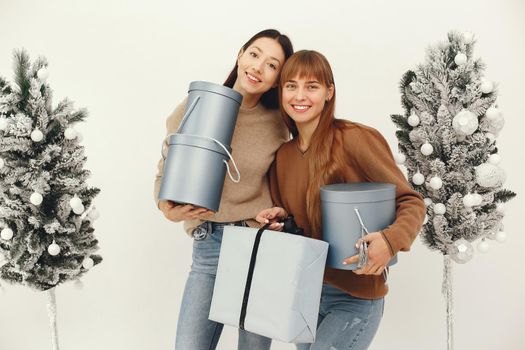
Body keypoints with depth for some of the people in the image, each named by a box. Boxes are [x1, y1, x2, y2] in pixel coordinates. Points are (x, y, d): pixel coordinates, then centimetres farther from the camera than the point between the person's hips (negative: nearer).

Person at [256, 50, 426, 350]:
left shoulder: (357, 139, -15)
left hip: (355, 297, -6)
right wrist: (279, 219, -6)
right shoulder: (284, 155, 4)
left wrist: (391, 240, -29)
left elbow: (411, 203, -10)